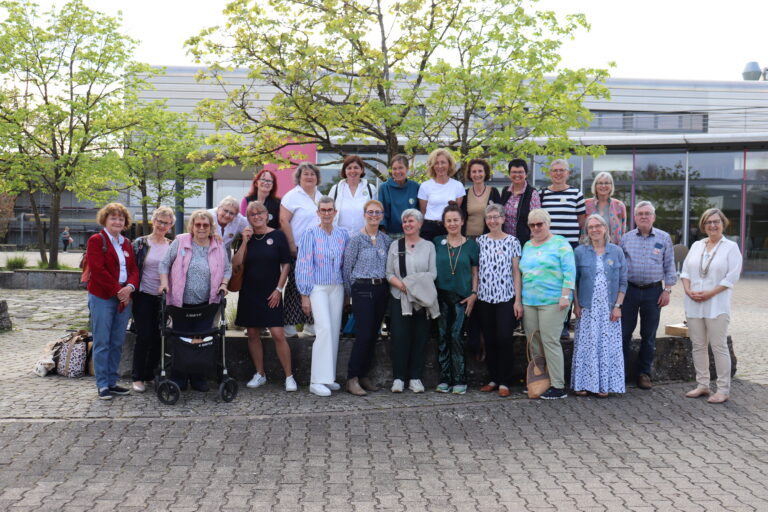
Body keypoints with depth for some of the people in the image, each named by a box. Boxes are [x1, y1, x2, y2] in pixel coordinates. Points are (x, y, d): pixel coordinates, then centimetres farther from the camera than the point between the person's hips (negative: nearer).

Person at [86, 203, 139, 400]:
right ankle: (102, 385, 5)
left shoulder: (127, 244, 17)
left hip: (124, 298, 6)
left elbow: (134, 269, 11)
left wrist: (130, 286, -9)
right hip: (102, 297, -6)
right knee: (102, 343, -1)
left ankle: (112, 382, 18)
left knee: (117, 343, 9)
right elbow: (98, 269, -13)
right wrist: (118, 291, -14)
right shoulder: (96, 240, -3)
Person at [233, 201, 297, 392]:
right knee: (253, 334, 8)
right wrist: (245, 241, -10)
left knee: (278, 334, -10)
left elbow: (286, 264, -1)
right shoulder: (247, 237, 7)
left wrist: (279, 289, -7)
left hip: (271, 294, -4)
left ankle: (289, 376, -1)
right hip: (249, 293, 4)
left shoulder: (277, 236, -1)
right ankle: (259, 374, 20)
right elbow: (235, 263, -3)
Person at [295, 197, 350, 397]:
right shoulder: (310, 235, -2)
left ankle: (328, 378, 16)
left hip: (337, 288, 5)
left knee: (334, 331, 5)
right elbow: (303, 265, -3)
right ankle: (317, 381, -13)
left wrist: (347, 292, 11)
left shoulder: (342, 235, 10)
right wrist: (305, 295, -7)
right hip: (318, 288, -4)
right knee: (324, 329, -16)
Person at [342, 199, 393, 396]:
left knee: (373, 335, 7)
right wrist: (350, 292, -1)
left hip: (381, 289, 6)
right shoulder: (356, 239, -5)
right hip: (363, 289, -6)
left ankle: (363, 376, 17)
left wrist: (386, 285, 9)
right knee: (364, 334, -12)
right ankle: (352, 379, -5)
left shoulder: (386, 239, 11)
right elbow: (347, 268, -2)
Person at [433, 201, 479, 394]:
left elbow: (475, 272, 6)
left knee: (456, 336, -5)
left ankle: (460, 380, 2)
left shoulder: (471, 244, 5)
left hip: (462, 297, -2)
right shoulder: (437, 242, 7)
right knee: (442, 337, 3)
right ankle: (445, 379, 10)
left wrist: (473, 294, -4)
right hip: (441, 296, 2)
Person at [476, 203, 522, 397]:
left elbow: (516, 272, 0)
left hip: (506, 298, -2)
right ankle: (493, 379, 18)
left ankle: (504, 382, 4)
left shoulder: (512, 241, 1)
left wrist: (518, 300, -5)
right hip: (485, 299, 3)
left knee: (504, 339, -6)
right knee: (489, 341, 7)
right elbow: (476, 271, 10)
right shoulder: (480, 241, 7)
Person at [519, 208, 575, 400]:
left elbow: (569, 270, -8)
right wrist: (520, 300, 16)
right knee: (533, 341, 7)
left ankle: (558, 386, -2)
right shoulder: (527, 246, 18)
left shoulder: (560, 243, -1)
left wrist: (565, 296, -16)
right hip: (528, 301, 6)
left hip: (552, 301, -6)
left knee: (549, 341, -9)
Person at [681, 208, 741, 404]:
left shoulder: (731, 247, -1)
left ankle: (723, 389, 5)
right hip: (694, 305, 5)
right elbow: (685, 270, 12)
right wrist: (688, 290, -5)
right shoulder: (696, 245, 14)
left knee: (719, 347, -3)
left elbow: (732, 276, -9)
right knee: (698, 346, 9)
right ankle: (702, 385, 19)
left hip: (717, 305, -5)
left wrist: (710, 293, -15)